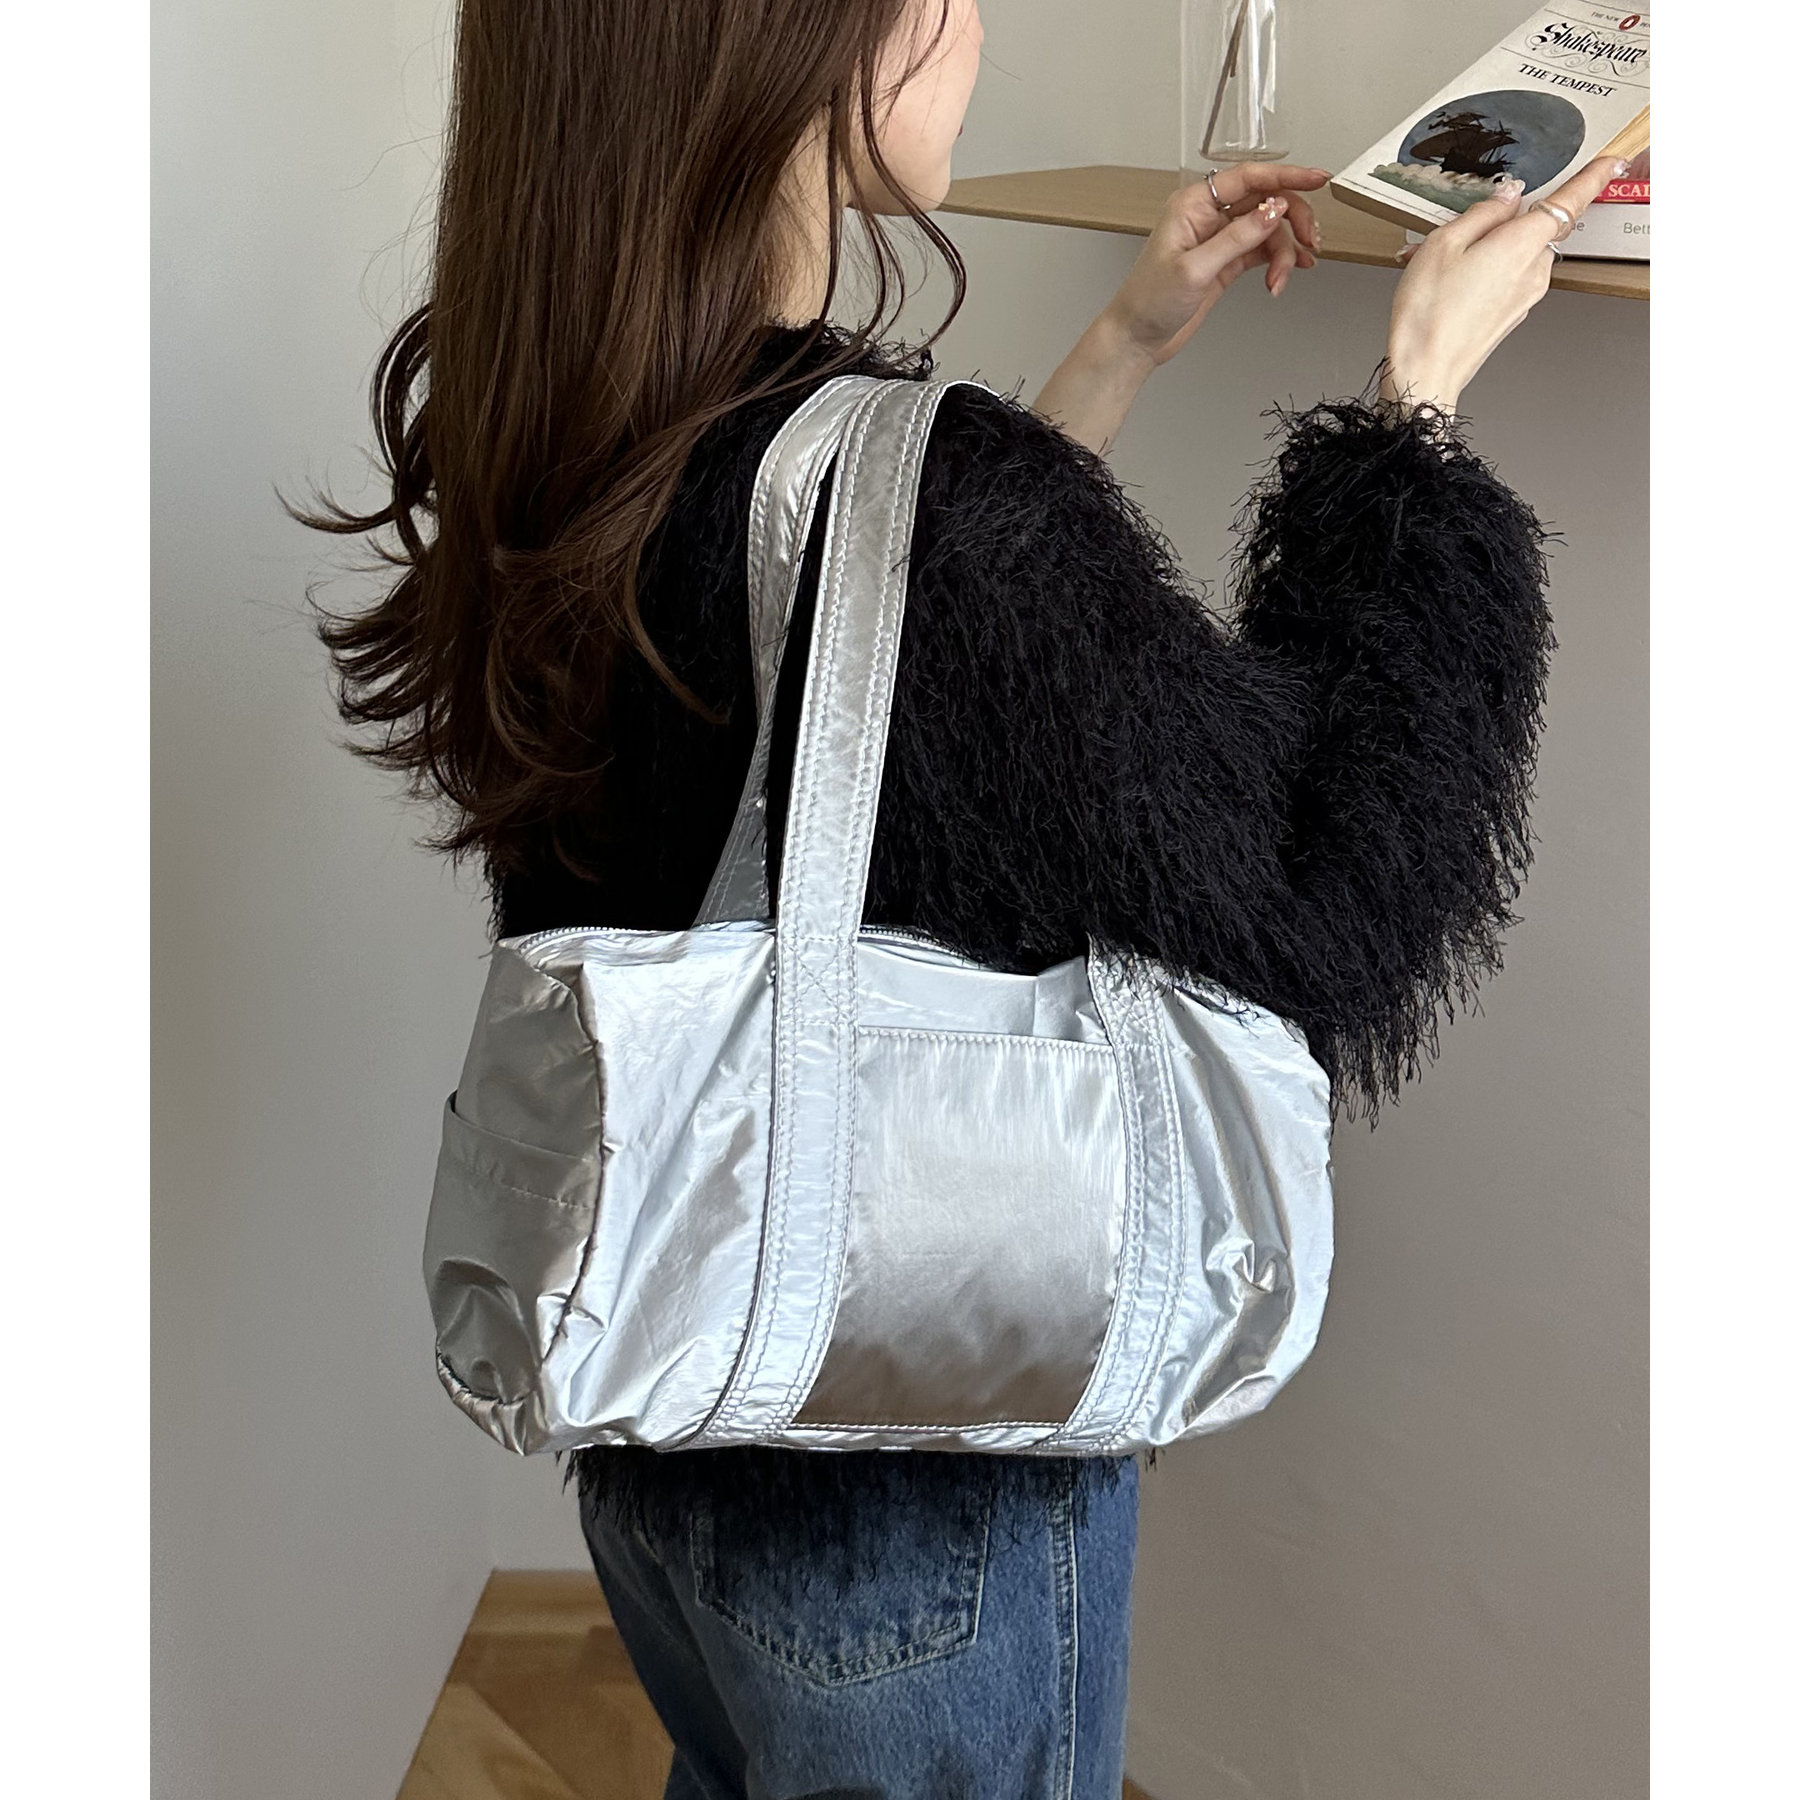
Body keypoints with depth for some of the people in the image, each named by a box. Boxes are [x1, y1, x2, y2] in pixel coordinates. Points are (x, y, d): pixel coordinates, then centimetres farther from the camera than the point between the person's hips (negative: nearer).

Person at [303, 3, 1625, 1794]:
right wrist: (1423, 391, -11)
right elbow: (1322, 934, -18)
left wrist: (1125, 349, 8)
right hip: (915, 1507, -6)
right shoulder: (936, 499, -33)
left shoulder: (538, 440, -9)